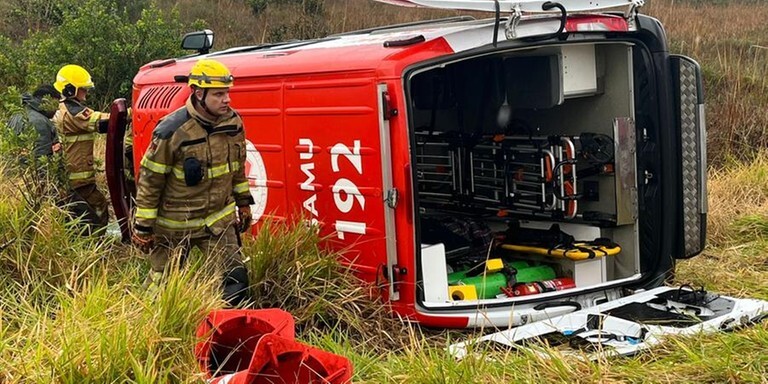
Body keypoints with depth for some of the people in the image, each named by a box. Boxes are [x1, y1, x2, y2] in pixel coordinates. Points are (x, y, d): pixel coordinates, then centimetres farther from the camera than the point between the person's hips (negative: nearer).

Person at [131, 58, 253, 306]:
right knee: (162, 282, 13)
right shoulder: (172, 131, -22)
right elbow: (149, 180, -14)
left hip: (218, 219, 4)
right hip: (174, 224, -4)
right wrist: (142, 227, -11)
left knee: (236, 279, -5)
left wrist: (243, 203, 16)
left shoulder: (233, 123, -5)